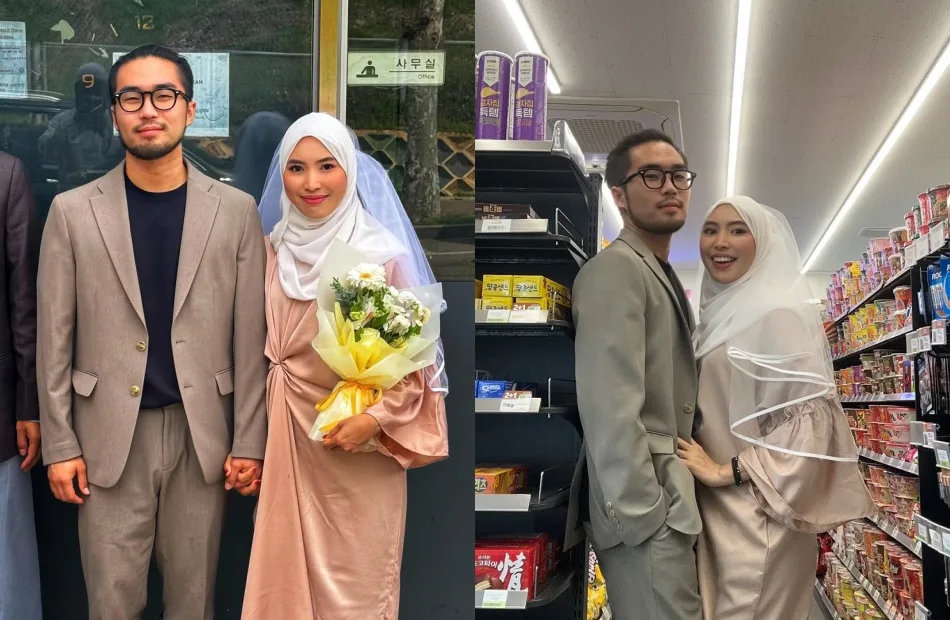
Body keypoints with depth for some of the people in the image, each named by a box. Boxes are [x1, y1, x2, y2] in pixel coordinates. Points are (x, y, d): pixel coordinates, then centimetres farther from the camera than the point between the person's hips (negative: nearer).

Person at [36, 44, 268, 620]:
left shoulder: (236, 210, 1)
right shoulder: (73, 211, 1)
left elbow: (251, 339, 1)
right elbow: (55, 341, 2)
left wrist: (250, 441, -2)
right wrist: (60, 444, -1)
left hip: (203, 434, 0)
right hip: (110, 435, 0)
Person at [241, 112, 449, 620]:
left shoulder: (385, 255, -13)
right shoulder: (274, 250, 5)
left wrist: (375, 419, -22)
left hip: (358, 447, -5)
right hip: (288, 440, 5)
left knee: (355, 578, 5)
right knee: (290, 568, 13)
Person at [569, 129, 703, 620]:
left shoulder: (662, 275, 19)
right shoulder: (615, 269, -11)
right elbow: (611, 409, -20)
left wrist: (673, 499, 11)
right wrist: (640, 511, -21)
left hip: (669, 503, 10)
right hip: (646, 510, -10)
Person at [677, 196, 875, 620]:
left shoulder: (777, 315, -12)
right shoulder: (719, 317, 15)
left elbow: (811, 423, -19)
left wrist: (728, 471, -19)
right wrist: (702, 465, 7)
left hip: (756, 518, -8)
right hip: (714, 513, 8)